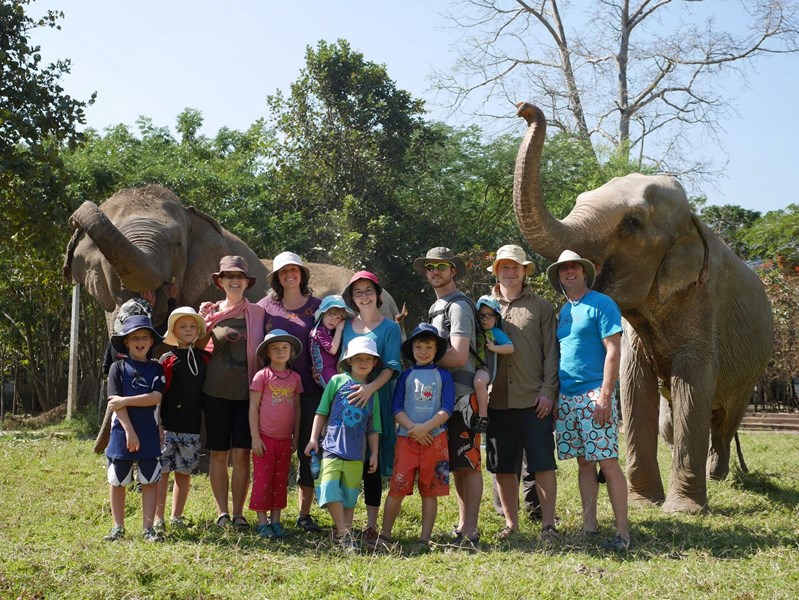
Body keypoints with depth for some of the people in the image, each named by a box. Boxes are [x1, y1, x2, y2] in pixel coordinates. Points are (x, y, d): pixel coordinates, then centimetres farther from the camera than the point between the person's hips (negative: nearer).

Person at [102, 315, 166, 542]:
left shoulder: (156, 369, 5)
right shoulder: (118, 368, 0)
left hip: (150, 435, 1)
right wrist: (130, 431, -16)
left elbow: (155, 398, -10)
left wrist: (124, 401, -16)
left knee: (149, 481, 4)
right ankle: (118, 527, 18)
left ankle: (148, 528, 11)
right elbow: (116, 402, -8)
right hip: (122, 433, -1)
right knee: (117, 482, 6)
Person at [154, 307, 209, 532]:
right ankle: (158, 518, 6)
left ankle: (177, 517, 20)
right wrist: (158, 424, -8)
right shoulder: (167, 359, -2)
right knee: (162, 471, -2)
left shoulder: (204, 359, 8)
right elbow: (158, 394, -4)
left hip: (192, 427, 3)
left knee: (184, 472, 9)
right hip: (168, 427, -3)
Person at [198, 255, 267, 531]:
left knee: (241, 454, 0)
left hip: (247, 392, 0)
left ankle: (238, 513, 9)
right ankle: (221, 512, 12)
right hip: (216, 392, 0)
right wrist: (203, 321, -10)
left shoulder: (258, 312, 5)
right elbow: (198, 348, 3)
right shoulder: (212, 312, 4)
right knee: (219, 454, 4)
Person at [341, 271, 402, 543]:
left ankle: (371, 525, 5)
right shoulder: (346, 326, 12)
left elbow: (391, 366, -8)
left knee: (372, 464, -1)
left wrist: (371, 387, -25)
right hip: (346, 401, 3)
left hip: (376, 401, -3)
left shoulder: (389, 328, 2)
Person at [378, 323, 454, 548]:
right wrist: (413, 428, -13)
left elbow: (447, 409, -3)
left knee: (430, 491, 4)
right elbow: (396, 408, 2)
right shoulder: (406, 376, 10)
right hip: (406, 438, 0)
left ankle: (425, 538, 11)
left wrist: (425, 427, -15)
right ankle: (384, 534, 5)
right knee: (398, 487, -5)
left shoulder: (443, 376, 7)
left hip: (435, 438, 0)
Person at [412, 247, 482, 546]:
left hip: (463, 394, -9)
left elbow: (458, 356, -19)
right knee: (455, 464, 13)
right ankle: (463, 522, 21)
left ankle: (470, 528, -2)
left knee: (468, 463, -5)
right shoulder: (435, 307, 19)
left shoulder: (458, 305, -10)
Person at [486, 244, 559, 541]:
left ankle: (548, 524, 10)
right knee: (502, 467, 8)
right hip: (497, 401, 2)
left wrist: (547, 391, -6)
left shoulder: (541, 306, 7)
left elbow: (551, 352, 3)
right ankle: (511, 523, 19)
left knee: (543, 464, 0)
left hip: (534, 400, -2)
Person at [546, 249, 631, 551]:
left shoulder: (601, 304, -4)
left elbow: (613, 351, -11)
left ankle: (623, 533, -3)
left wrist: (605, 395, -18)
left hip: (594, 395, -7)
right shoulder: (562, 312, 17)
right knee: (584, 462, 9)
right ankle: (589, 527, 13)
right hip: (567, 397, 7)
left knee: (607, 462, -7)